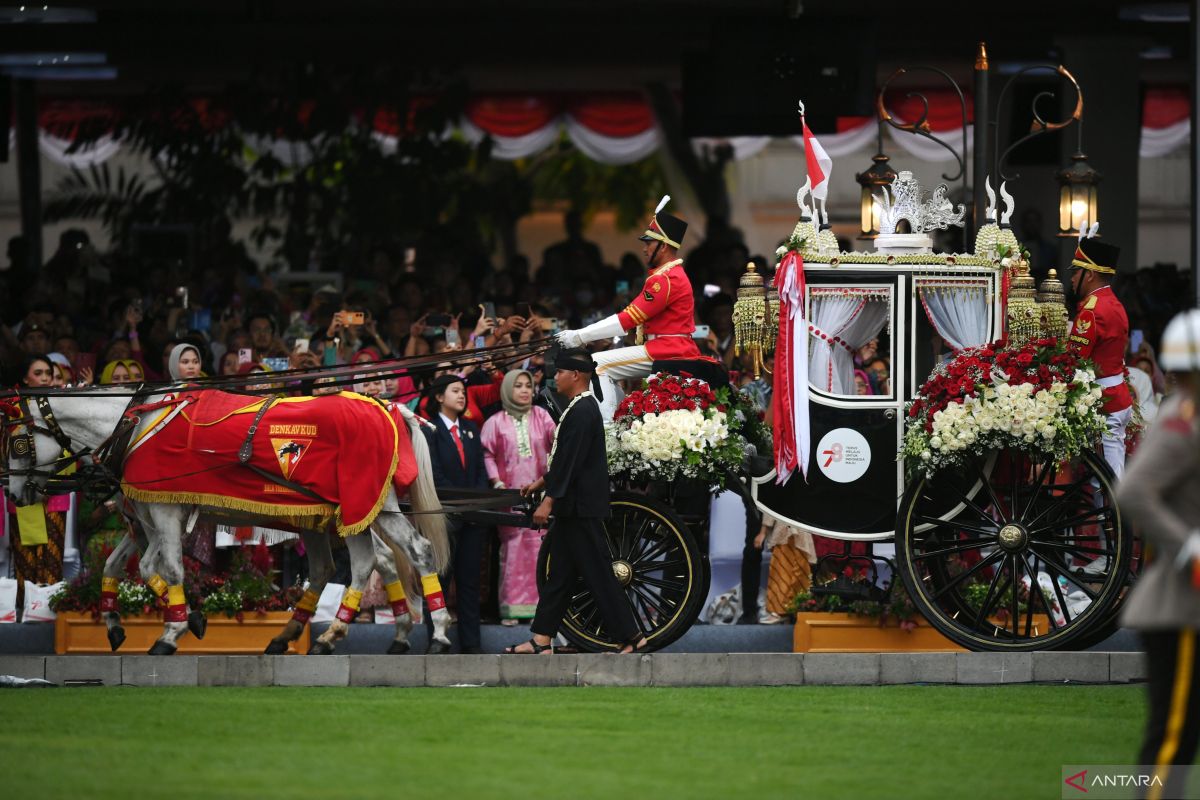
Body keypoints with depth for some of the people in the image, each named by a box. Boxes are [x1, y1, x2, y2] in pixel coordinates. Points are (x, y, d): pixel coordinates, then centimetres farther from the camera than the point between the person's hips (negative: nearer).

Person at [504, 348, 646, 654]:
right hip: (574, 506, 10)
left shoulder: (582, 411, -18)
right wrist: (543, 482, 27)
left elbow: (571, 460, -22)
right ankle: (541, 641, 13)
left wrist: (549, 500, -22)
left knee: (597, 572, -6)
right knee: (560, 572, 10)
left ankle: (630, 637, -1)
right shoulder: (582, 407, 13)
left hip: (581, 508, -10)